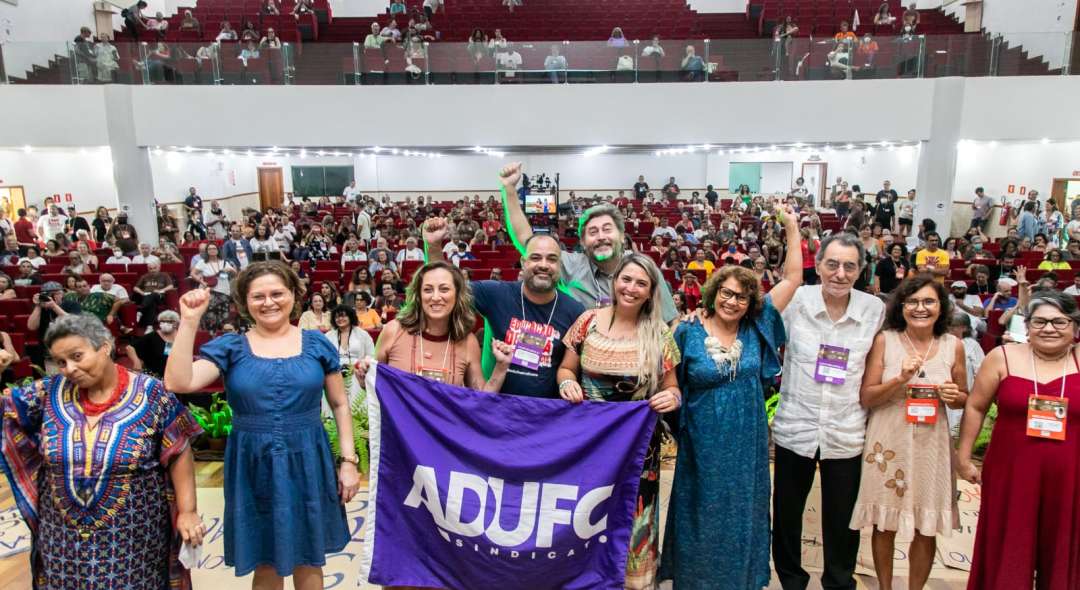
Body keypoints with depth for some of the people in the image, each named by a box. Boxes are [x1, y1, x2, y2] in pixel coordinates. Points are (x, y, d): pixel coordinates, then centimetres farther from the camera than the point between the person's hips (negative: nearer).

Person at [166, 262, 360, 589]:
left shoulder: (317, 344, 0)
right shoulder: (229, 347, -2)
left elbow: (340, 404, 5)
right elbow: (178, 383, -17)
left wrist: (349, 459, -1)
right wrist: (189, 321, -18)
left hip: (308, 463, 0)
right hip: (254, 466, 0)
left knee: (308, 561, 15)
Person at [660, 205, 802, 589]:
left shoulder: (757, 328, -1)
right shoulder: (688, 333, -8)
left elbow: (793, 278, 0)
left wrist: (792, 228, 0)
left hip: (746, 447, 3)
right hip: (703, 448, -2)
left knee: (741, 519, 16)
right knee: (700, 521, 11)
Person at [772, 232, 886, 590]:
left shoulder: (875, 309, -4)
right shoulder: (795, 301, -8)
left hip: (846, 433, 1)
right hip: (794, 427, 0)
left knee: (842, 521, 14)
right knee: (786, 514, 15)